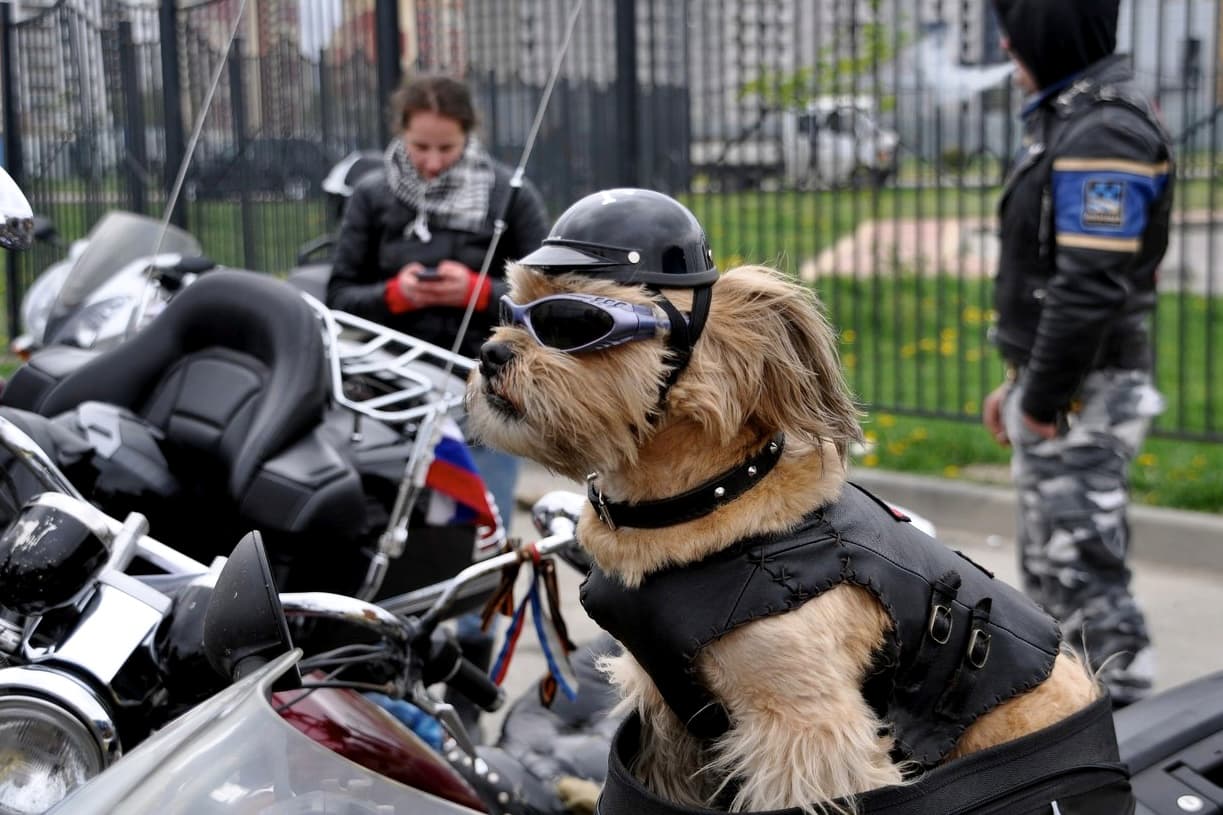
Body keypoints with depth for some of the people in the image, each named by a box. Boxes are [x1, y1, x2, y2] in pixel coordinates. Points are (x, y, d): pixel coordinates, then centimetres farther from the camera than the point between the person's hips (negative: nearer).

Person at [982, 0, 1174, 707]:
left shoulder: (1105, 136, -19)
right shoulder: (1071, 117, 13)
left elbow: (1090, 291, -25)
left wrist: (1041, 401, -19)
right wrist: (1020, 383, 17)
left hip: (1078, 403, -10)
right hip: (1051, 389, 10)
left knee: (1086, 573, -5)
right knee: (1052, 570, 19)